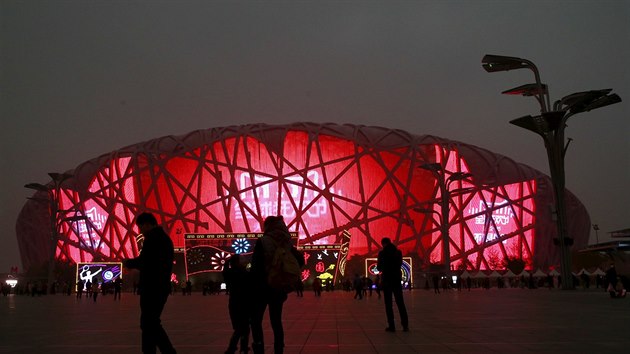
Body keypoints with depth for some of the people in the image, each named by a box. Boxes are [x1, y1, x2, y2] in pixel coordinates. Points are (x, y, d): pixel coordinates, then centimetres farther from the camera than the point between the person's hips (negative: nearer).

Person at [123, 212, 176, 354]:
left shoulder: (153, 237, -12)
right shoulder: (165, 238, 18)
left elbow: (144, 261, -20)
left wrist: (128, 262, -1)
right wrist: (134, 263, 15)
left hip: (152, 288, -10)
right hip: (161, 287, 10)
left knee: (149, 324, -3)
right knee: (151, 323, 15)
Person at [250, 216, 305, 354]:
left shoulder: (262, 242, -9)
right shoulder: (286, 242, 5)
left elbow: (255, 265, -13)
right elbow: (300, 260, 4)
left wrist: (253, 285, -6)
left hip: (262, 287, -4)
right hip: (279, 287, 4)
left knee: (256, 319, 6)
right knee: (276, 321, 12)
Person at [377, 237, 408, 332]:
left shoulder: (382, 253, -7)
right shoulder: (398, 252, 5)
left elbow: (379, 267, -3)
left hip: (387, 279, -3)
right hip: (397, 279, 3)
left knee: (388, 304, 1)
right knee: (400, 303, 7)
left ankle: (391, 326, -3)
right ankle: (405, 325, 2)